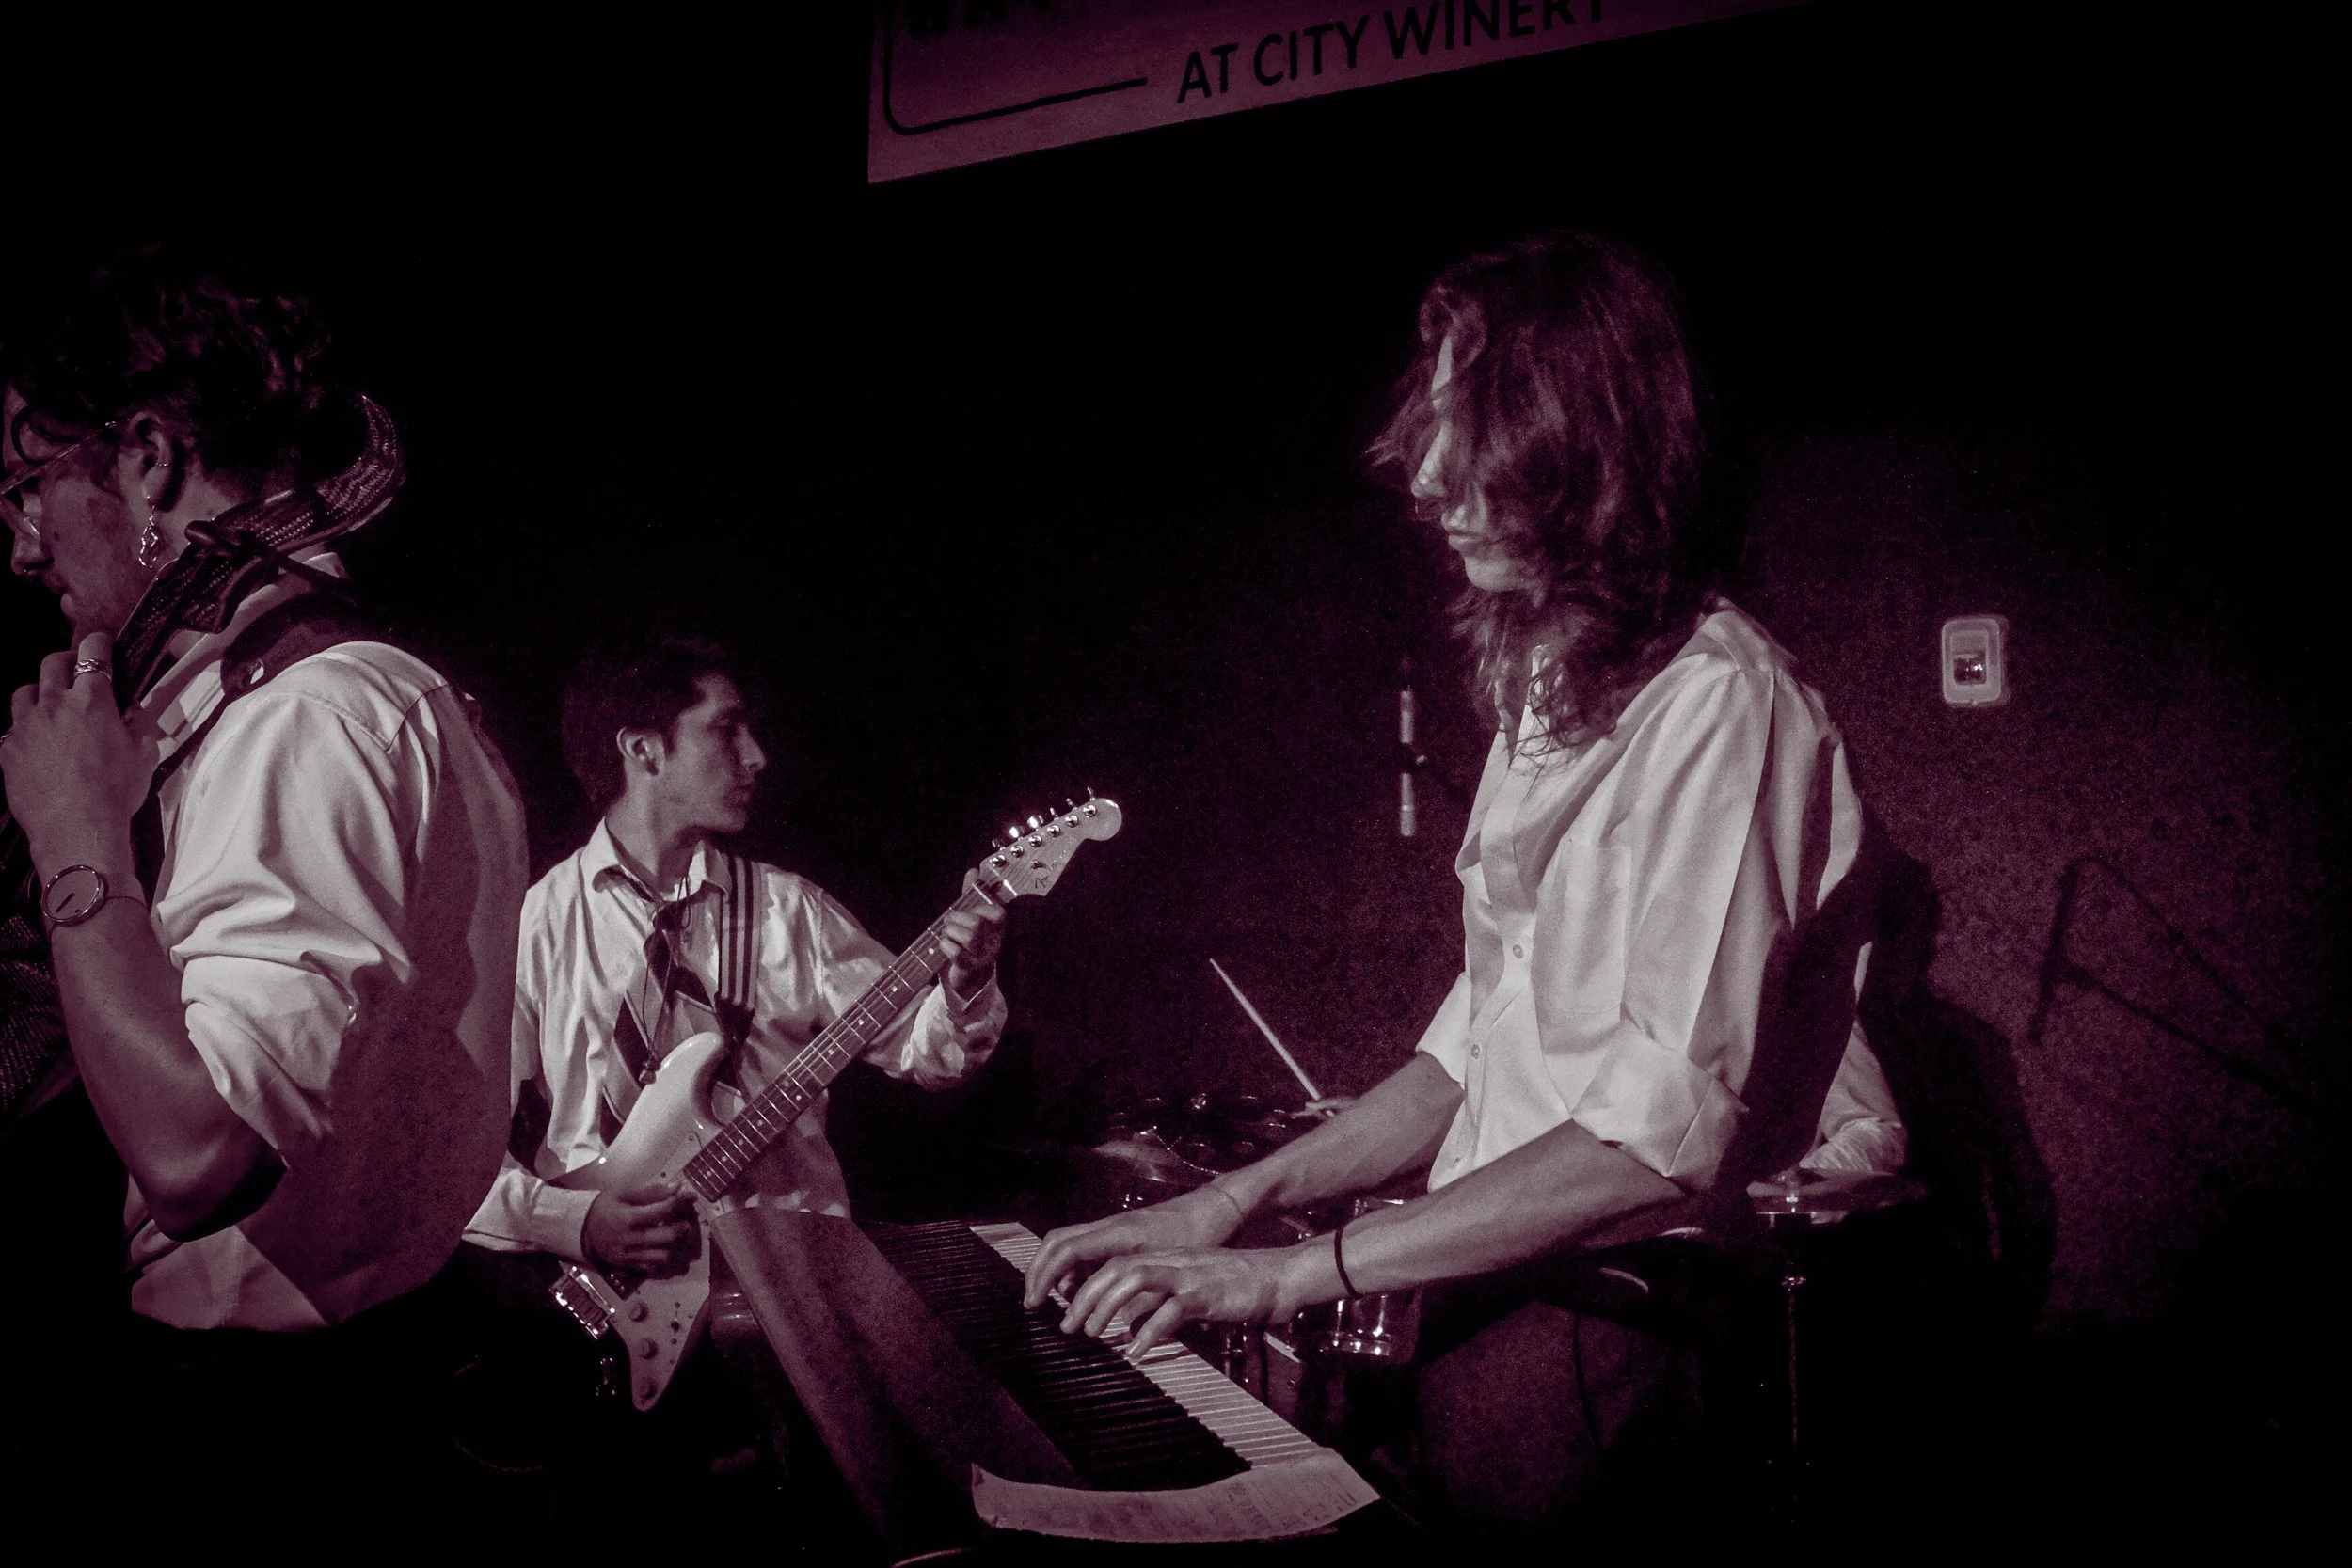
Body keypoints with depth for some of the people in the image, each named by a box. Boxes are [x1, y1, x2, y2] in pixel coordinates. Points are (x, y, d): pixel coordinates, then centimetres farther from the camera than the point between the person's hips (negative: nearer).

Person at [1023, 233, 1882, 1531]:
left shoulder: (1717, 705, -15)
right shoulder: (1548, 691, 16)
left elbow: (1666, 1137, -22)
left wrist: (1299, 1269, -18)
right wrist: (1238, 1200, 8)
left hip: (1620, 1315, -8)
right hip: (1481, 1270, 8)